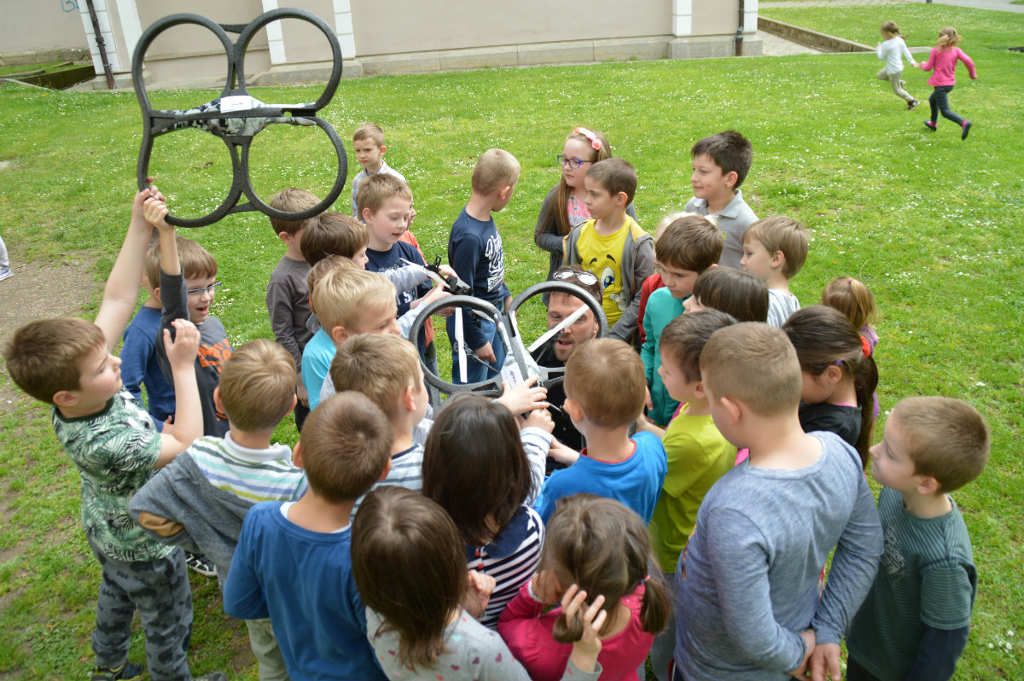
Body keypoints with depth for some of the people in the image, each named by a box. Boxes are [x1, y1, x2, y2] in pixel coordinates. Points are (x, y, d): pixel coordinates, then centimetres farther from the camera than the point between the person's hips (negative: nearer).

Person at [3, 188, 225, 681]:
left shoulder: (84, 387, -23)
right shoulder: (101, 442, -44)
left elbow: (117, 300, -23)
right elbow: (187, 443, -36)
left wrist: (140, 228, -29)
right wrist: (183, 366, -38)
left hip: (108, 531, 9)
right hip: (146, 549, -9)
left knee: (116, 594, 35)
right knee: (168, 623, 20)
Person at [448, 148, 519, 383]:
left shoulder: (486, 218, -2)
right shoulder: (468, 236, -30)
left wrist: (505, 294, 25)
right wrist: (478, 341, -18)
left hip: (494, 314, 9)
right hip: (473, 322, -9)